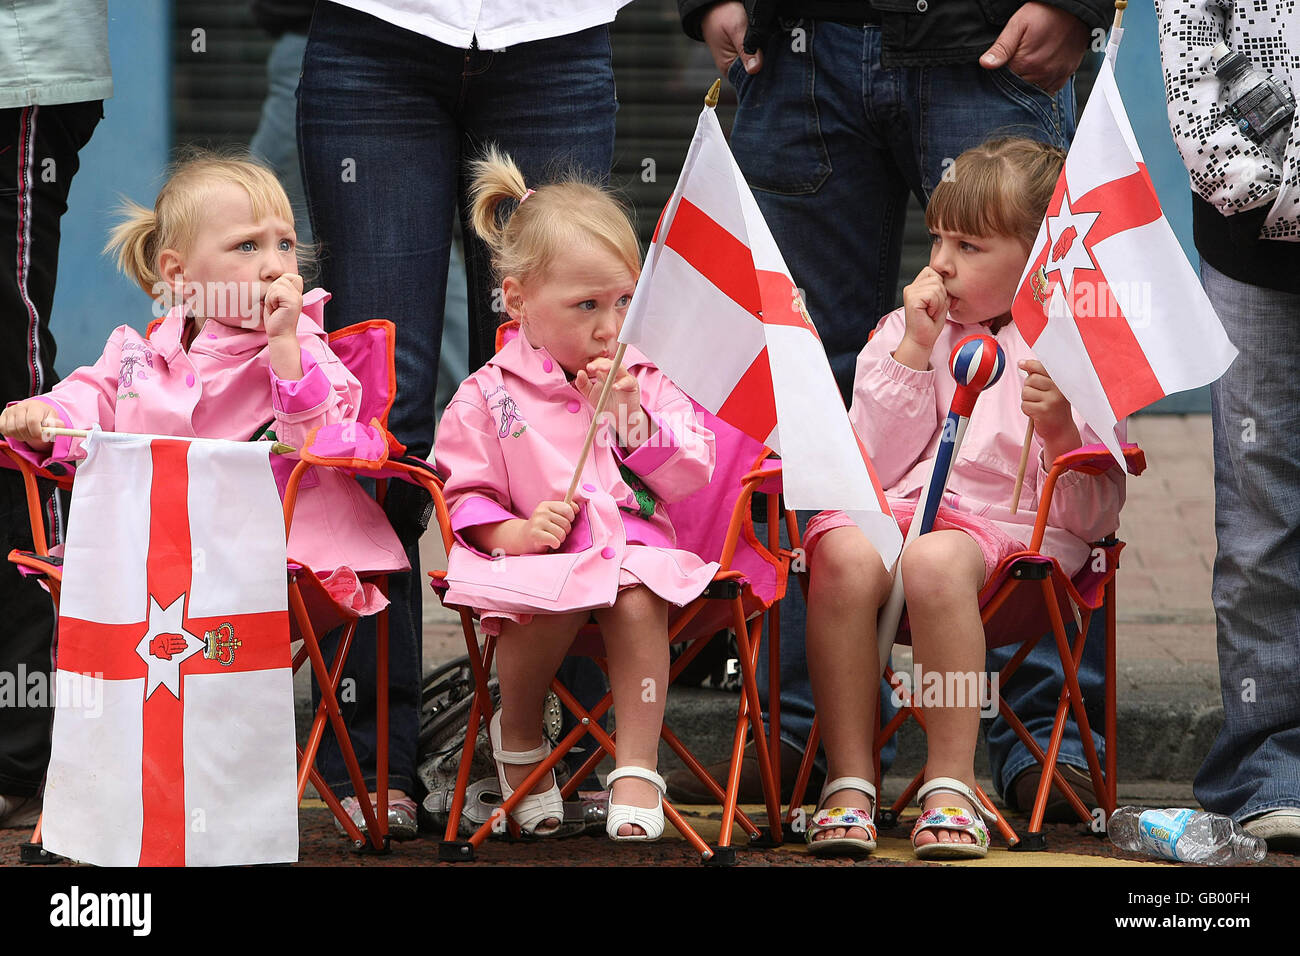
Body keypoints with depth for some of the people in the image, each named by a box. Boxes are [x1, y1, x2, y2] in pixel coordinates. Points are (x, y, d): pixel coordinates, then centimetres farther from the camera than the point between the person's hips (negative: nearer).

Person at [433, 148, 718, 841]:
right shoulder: (488, 397, 4)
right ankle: (519, 734, -3)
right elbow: (465, 494, 5)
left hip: (635, 549, 2)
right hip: (540, 556, -2)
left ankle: (637, 773, -25)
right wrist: (512, 532, -15)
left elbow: (693, 474, 7)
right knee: (552, 601, -35)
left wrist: (632, 418, -7)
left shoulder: (648, 381, 12)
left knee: (637, 597, -33)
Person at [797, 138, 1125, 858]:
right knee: (844, 554, -32)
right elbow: (876, 466, 3)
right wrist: (914, 352, -1)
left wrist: (1061, 432, -18)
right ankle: (848, 780, -27)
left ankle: (950, 785, -29)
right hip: (892, 506, 3)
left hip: (1009, 525, -3)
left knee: (936, 560, -37)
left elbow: (1094, 517, 1)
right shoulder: (905, 331, 16)